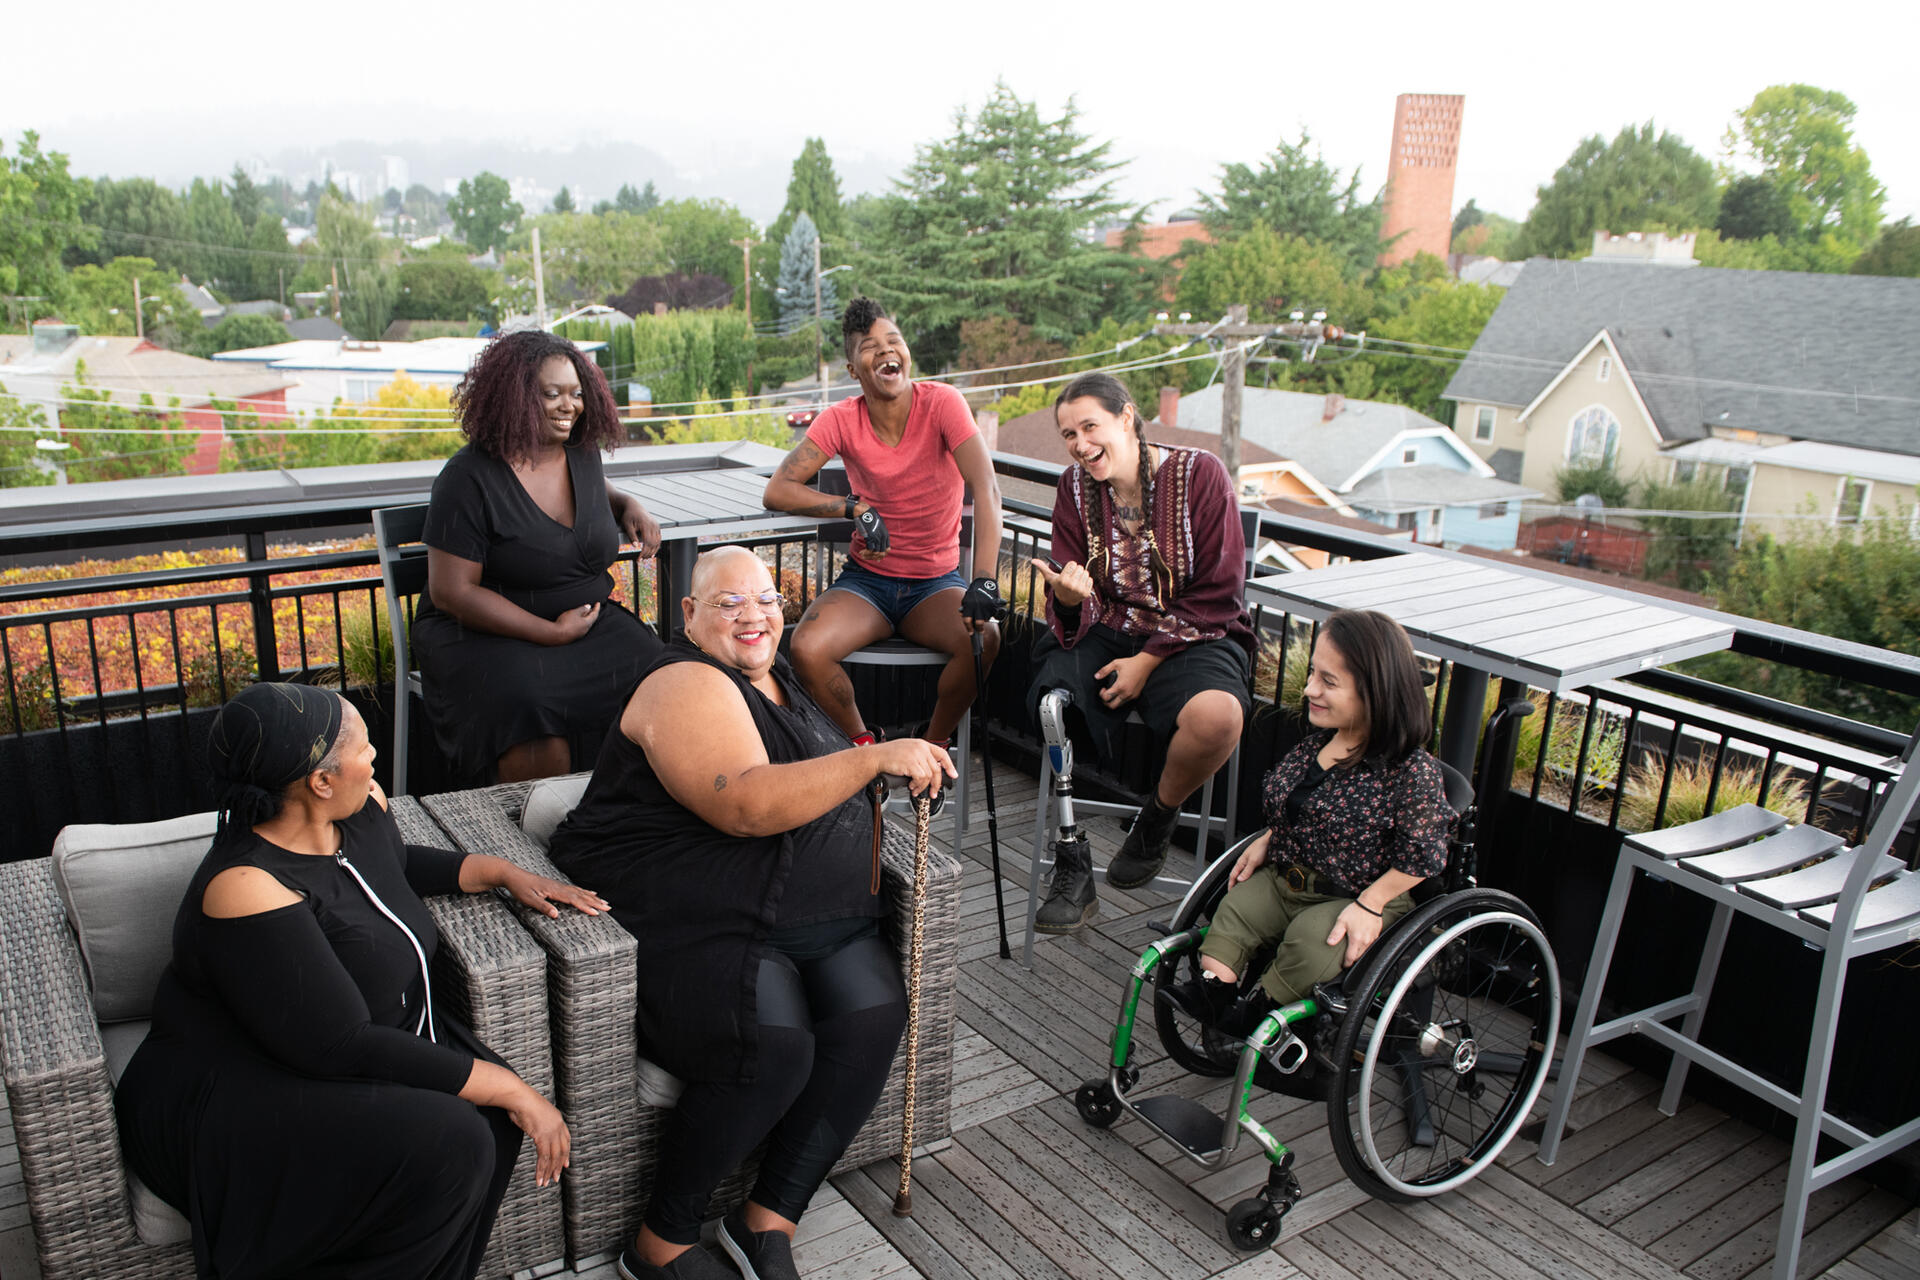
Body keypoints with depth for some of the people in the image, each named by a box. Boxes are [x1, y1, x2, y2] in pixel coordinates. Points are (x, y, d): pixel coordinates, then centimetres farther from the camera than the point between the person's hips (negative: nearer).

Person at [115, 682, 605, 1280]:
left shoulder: (363, 809, -2)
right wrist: (509, 1088, -26)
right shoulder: (246, 890, -27)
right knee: (446, 1144, -29)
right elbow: (344, 1048, -28)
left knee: (490, 1119, -18)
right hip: (243, 1098, -8)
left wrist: (504, 872, 12)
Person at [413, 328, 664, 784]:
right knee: (535, 721, -36)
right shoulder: (469, 477, -12)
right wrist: (553, 633, -17)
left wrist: (629, 505, 8)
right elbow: (451, 592, -14)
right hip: (487, 634, -5)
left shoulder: (582, 451, 7)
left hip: (593, 622, 5)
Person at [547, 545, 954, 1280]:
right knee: (773, 1047, -30)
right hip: (693, 927, -8)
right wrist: (875, 758, -26)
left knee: (872, 1012, -18)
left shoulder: (774, 677, 20)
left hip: (815, 919, 8)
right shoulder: (687, 687, -9)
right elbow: (745, 807, -25)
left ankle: (769, 1221, -5)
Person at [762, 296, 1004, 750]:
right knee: (806, 650, -27)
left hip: (936, 582, -1)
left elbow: (985, 488, -24)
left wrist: (984, 582, -36)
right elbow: (777, 491, -11)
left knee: (984, 637, -32)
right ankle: (864, 744, 2)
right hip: (866, 580, 1)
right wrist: (856, 508, -25)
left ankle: (934, 743, -3)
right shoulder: (841, 420, -6)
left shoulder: (941, 403, -12)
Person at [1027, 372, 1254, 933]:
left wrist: (1148, 660, -15)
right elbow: (1072, 613, 1)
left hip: (1191, 635, -3)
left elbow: (1216, 595, -7)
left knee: (1217, 715, -35)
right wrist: (1069, 596, -24)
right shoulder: (1075, 487, 3)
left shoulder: (1200, 475, -8)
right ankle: (1072, 870, -8)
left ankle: (1158, 818, -1)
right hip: (1106, 631, 3)